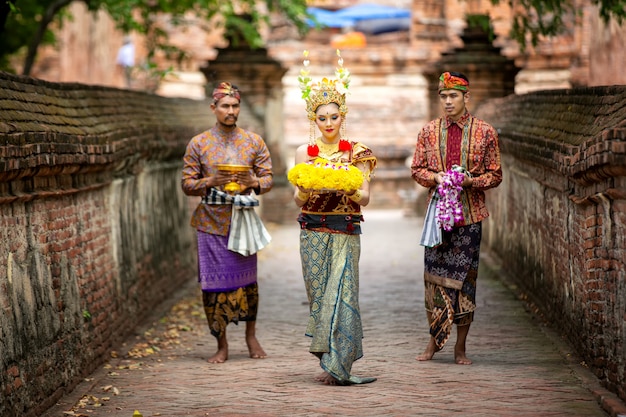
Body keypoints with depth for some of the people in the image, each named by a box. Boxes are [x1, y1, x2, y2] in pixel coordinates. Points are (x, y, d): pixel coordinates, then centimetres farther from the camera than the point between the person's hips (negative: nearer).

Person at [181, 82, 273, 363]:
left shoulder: (254, 142, 7)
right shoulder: (198, 144, 3)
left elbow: (268, 179, 7)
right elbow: (187, 184, 3)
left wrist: (254, 182, -15)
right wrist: (210, 182, -16)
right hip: (212, 222, -1)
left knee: (247, 279, 4)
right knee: (215, 283, -1)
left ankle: (251, 336, 22)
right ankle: (221, 344, 9)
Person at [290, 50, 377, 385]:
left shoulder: (357, 153, 2)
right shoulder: (305, 153, 7)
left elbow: (365, 197, -1)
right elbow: (298, 200, 5)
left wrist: (350, 191, -23)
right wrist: (306, 189, -17)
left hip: (345, 234, -2)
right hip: (312, 232, 2)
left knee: (341, 294, -9)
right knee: (318, 295, 3)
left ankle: (337, 366, -10)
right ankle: (328, 358, 15)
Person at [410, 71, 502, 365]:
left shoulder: (485, 132, 2)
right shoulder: (429, 131, 8)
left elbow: (495, 175, 4)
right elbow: (417, 169, 12)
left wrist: (469, 180, -14)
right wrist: (436, 177, -9)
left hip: (469, 215, -1)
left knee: (465, 277, 1)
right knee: (434, 275, 1)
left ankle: (460, 348, 9)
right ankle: (434, 342, 12)